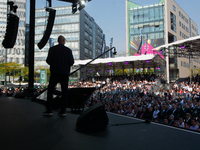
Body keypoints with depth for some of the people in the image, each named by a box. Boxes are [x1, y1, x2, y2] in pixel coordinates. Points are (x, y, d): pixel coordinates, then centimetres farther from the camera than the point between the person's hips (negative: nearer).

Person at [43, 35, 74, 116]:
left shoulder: (52, 49, 1)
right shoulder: (68, 50, 1)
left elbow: (48, 61, -4)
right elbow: (72, 62, -2)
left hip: (54, 73, 0)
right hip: (65, 73, 1)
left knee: (50, 91, 8)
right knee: (64, 92, 6)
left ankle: (49, 110, 4)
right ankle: (63, 111, 6)